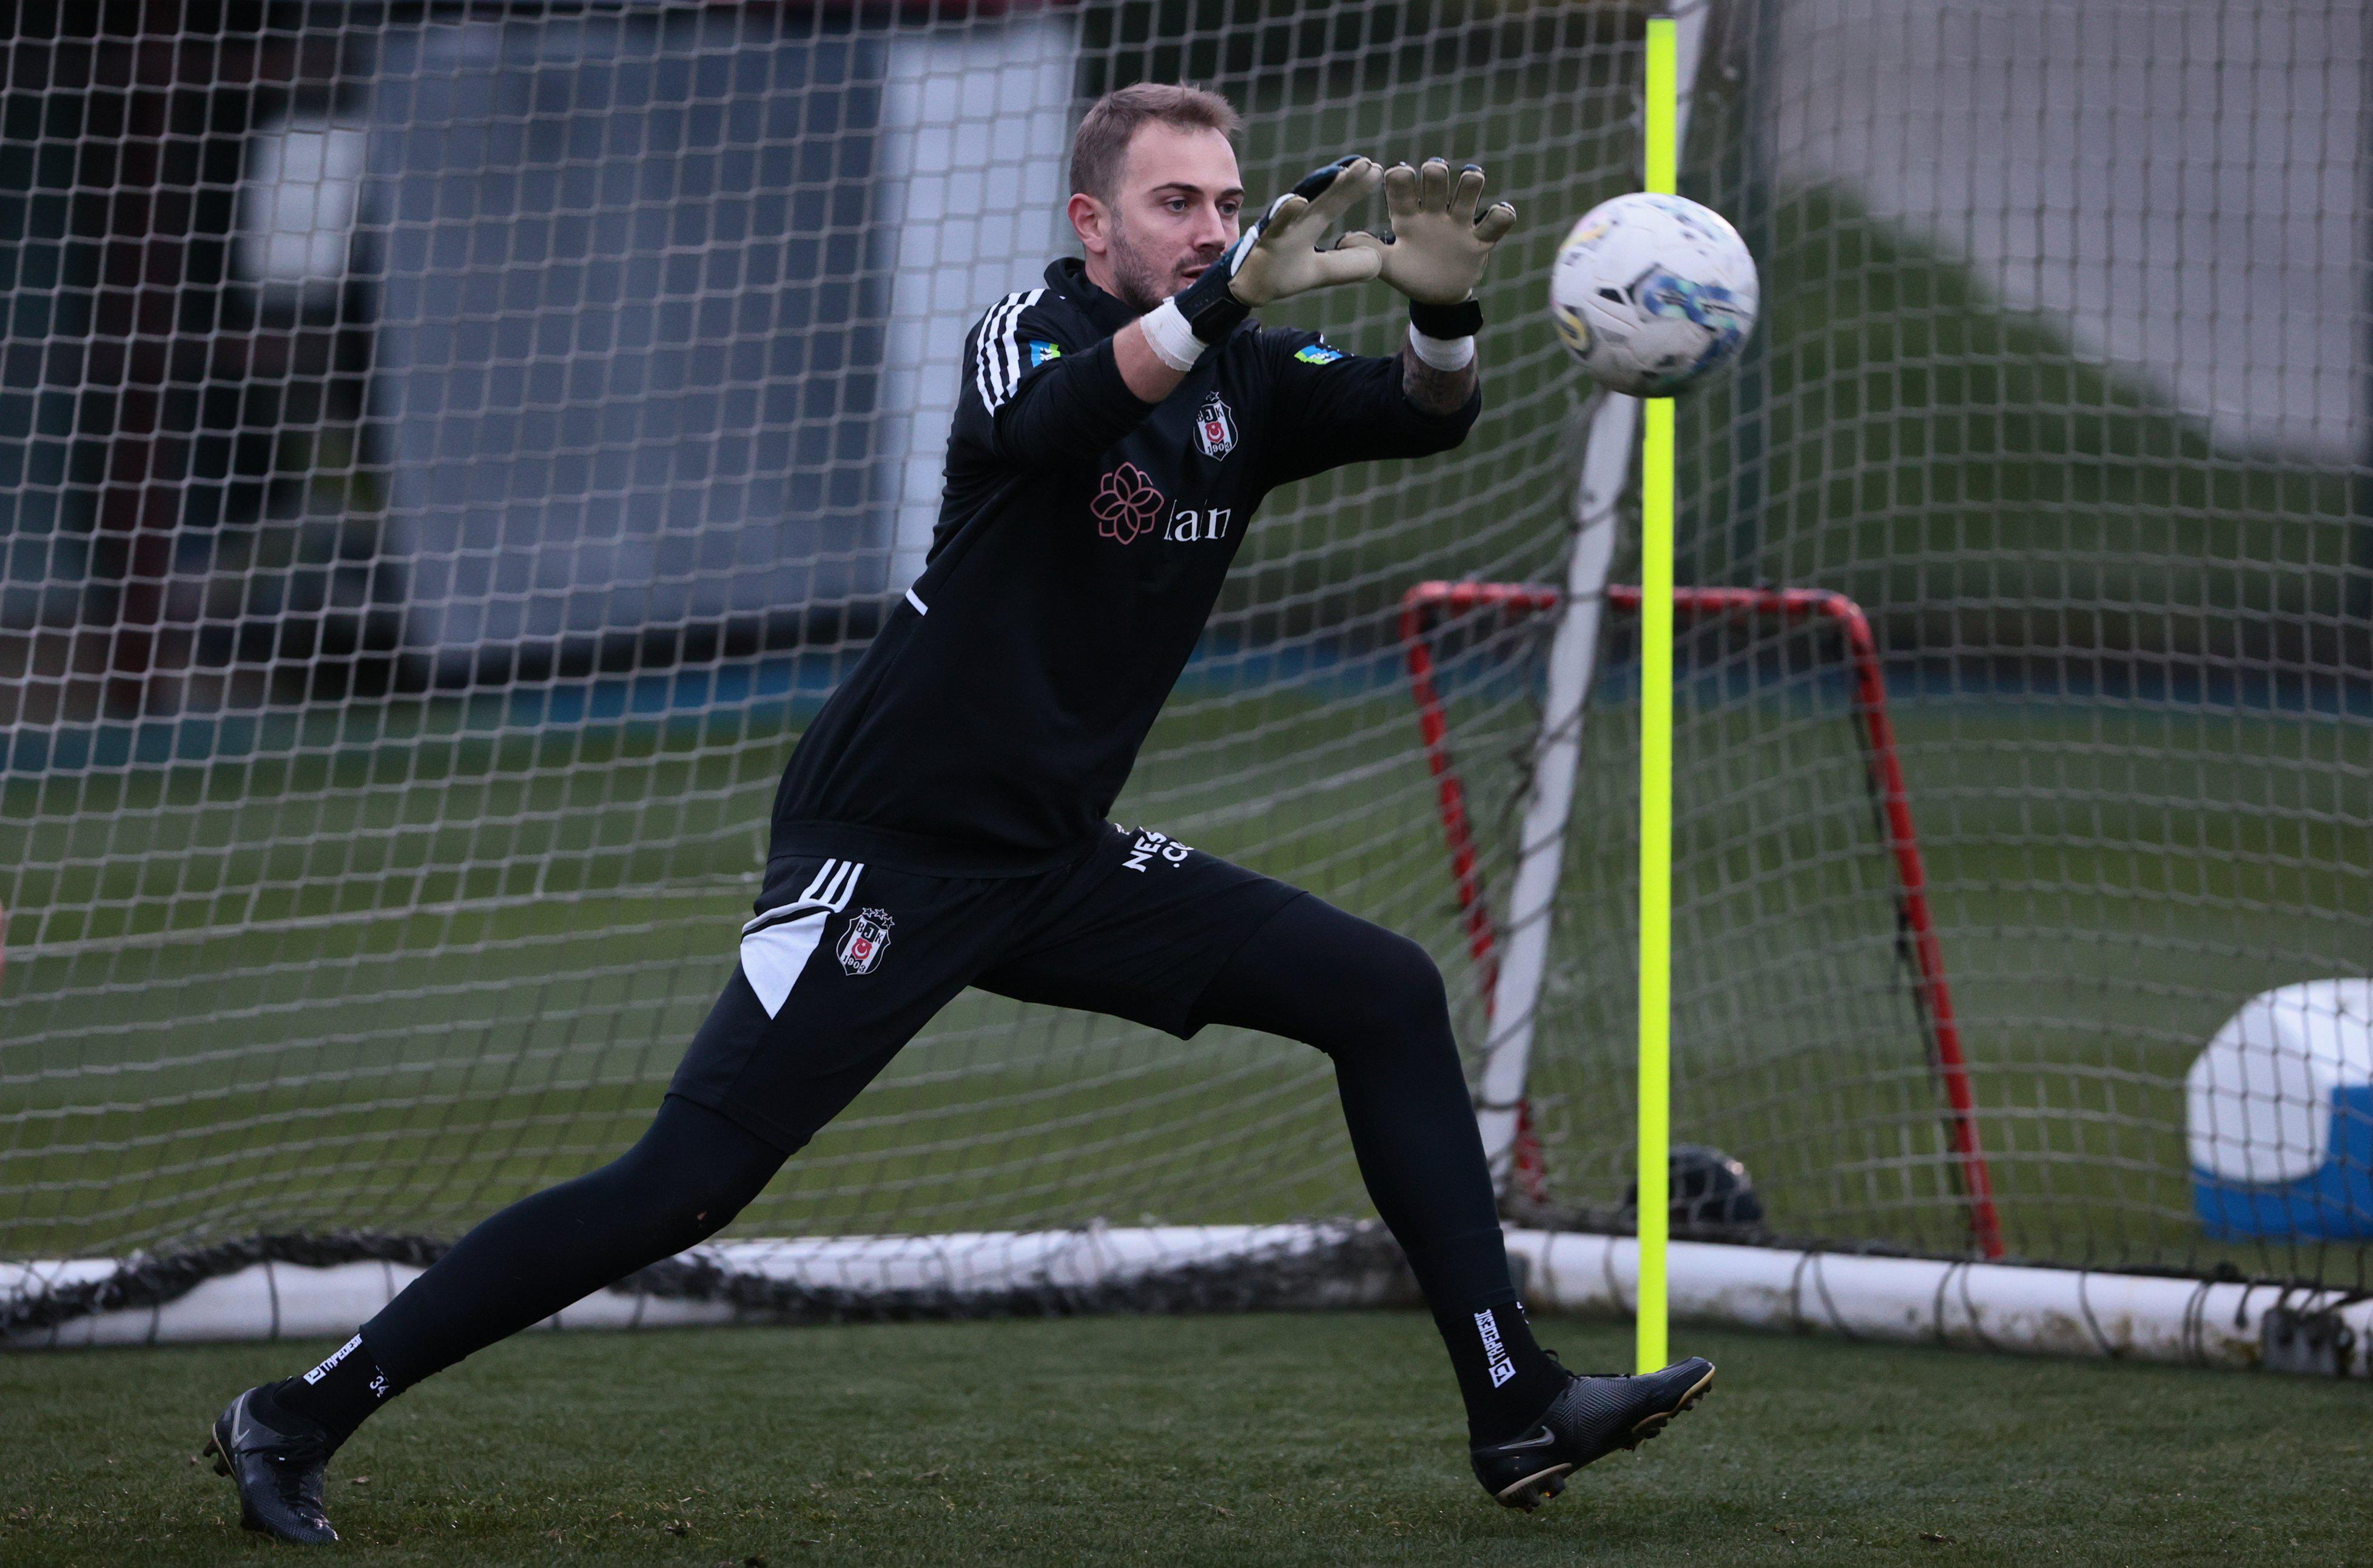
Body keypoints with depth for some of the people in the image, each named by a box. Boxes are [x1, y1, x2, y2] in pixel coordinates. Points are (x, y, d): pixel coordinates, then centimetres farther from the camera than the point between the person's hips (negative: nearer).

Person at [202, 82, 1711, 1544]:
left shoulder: (1247, 380, 6)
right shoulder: (1034, 328, -12)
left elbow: (1428, 415, -9)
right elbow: (1051, 420, -37)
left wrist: (1442, 313, -32)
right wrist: (1229, 298, -52)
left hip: (1055, 863, 7)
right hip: (886, 856, -7)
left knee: (1386, 996, 0)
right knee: (685, 1186, -14)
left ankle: (1516, 1409, 3)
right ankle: (299, 1417, -6)